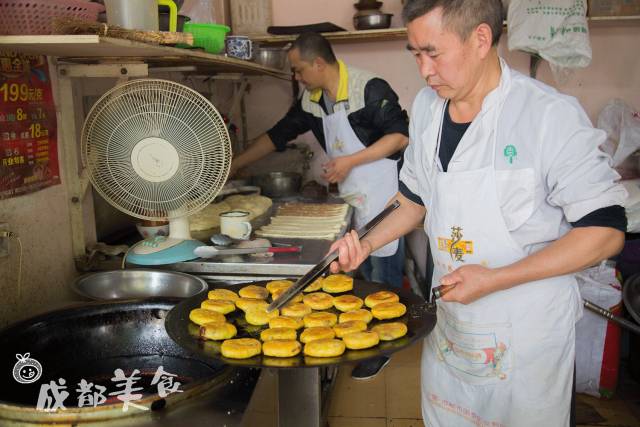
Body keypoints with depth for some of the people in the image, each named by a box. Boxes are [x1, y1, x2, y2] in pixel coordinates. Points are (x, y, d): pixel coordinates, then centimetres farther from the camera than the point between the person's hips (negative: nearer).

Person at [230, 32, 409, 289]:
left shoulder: (369, 88, -16)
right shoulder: (310, 100, 7)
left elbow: (400, 137, -17)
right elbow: (276, 136, 14)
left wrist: (350, 161, -20)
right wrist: (234, 165, 14)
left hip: (381, 192, -6)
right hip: (350, 196, 7)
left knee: (384, 279, 0)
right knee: (364, 273, 14)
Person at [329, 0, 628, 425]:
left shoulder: (553, 115, -21)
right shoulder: (426, 106, -2)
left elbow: (605, 231, -17)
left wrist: (494, 280, -23)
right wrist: (367, 244, -4)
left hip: (525, 328, -5)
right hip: (449, 313, 5)